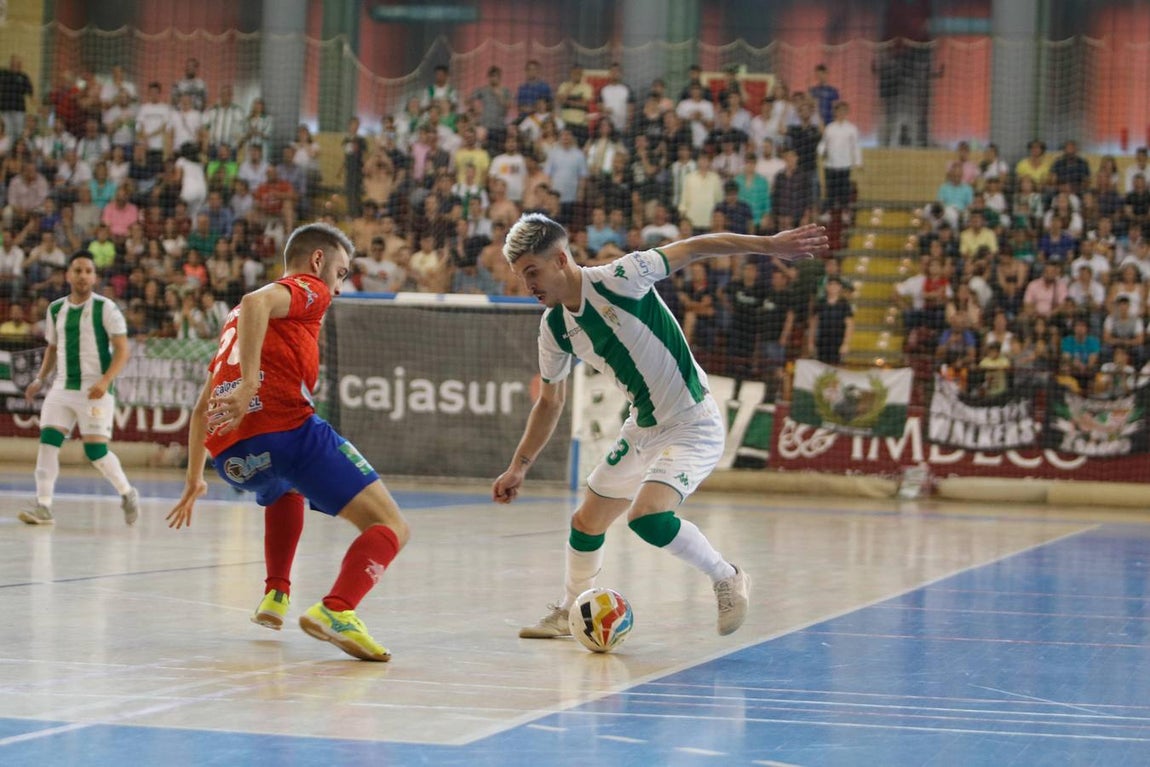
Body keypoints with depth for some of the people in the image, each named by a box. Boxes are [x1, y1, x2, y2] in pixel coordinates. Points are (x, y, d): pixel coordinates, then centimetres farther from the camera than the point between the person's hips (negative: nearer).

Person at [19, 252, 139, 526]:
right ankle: (44, 508, -7)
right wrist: (40, 379, 11)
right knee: (48, 441, -9)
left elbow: (122, 350, -9)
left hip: (94, 390, -5)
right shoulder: (55, 309, 9)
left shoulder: (105, 308, -7)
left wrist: (105, 381, -22)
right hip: (62, 388, 5)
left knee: (96, 450, -8)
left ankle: (128, 494, 16)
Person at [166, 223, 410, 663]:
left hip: (232, 459, 8)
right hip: (285, 428, -8)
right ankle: (336, 611, -34)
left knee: (284, 490, 43)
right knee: (390, 527, -8)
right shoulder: (307, 288, 11)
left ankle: (275, 596, 32)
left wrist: (194, 479, 45)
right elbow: (255, 303, -14)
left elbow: (203, 406, 38)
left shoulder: (237, 321, 34)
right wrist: (250, 383, -24)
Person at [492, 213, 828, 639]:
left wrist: (768, 244, -24)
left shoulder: (618, 279, -22)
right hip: (642, 429, 8)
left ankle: (726, 577, -3)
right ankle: (568, 613, 35)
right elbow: (550, 402, 14)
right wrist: (519, 466, 13)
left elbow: (690, 249, -17)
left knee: (646, 517, -26)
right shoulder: (554, 328, -1)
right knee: (585, 524, 12)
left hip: (693, 425, -8)